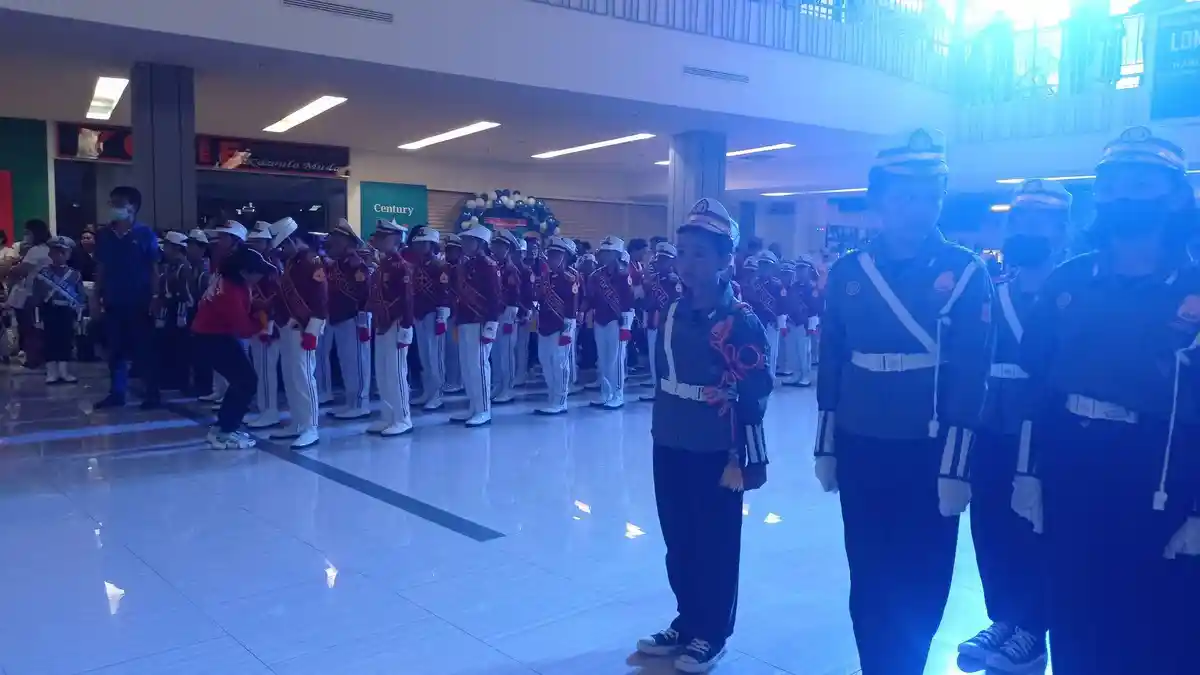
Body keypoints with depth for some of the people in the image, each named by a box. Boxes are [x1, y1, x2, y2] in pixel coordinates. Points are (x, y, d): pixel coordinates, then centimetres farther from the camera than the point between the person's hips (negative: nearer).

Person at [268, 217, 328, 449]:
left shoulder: (312, 261, -11)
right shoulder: (290, 262, 18)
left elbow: (322, 300, -17)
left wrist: (312, 330, -20)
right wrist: (276, 322, 19)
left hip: (302, 329, -9)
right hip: (287, 327, 9)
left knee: (303, 377, -9)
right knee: (290, 378, 11)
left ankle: (311, 429, -6)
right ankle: (297, 424, 19)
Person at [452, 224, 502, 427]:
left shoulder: (488, 265, -10)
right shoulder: (464, 265, 16)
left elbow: (495, 298, -15)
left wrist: (490, 326, -19)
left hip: (480, 323, -9)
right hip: (464, 323, 9)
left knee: (479, 364, -6)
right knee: (466, 366, 12)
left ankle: (484, 411, 0)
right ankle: (473, 407, 21)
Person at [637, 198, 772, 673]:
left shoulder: (740, 321, -13)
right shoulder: (672, 312, 5)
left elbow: (754, 396, -13)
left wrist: (751, 458, -12)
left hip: (716, 453, -6)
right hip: (670, 448, 6)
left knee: (715, 546, 8)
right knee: (678, 541, 16)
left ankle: (711, 634, 24)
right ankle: (686, 622, 33)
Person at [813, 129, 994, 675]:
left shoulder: (965, 271, -5)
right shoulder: (847, 272, 2)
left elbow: (971, 374, -8)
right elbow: (830, 364, 6)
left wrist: (955, 466, -11)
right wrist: (826, 448, 7)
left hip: (928, 454, -2)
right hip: (861, 450, 2)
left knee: (921, 585, 9)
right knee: (868, 580, 12)